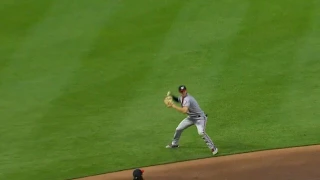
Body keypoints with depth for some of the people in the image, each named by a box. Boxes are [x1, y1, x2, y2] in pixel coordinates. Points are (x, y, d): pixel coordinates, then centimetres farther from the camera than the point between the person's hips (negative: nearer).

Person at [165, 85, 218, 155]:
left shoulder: (187, 99, -30)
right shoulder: (182, 97, -1)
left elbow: (184, 111, -43)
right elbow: (178, 100, 23)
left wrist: (173, 106, -38)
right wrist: (171, 96, 3)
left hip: (200, 118, -9)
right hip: (191, 117, 9)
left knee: (201, 132, -30)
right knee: (178, 129, 11)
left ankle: (213, 148, -19)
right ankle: (174, 144, 35)